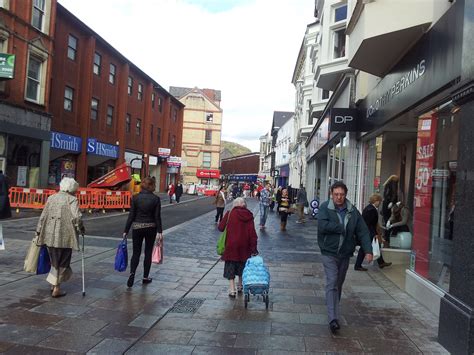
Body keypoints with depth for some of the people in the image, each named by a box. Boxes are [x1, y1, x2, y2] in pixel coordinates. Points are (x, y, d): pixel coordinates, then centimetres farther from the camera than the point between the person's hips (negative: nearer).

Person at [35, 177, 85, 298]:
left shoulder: (51, 198, 11)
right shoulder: (72, 199, -6)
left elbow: (43, 216, 12)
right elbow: (76, 217, -17)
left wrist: (38, 232, 19)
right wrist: (81, 228, -1)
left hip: (50, 235, 5)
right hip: (65, 236, -5)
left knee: (55, 261, 20)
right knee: (63, 262, 8)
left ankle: (54, 284, 26)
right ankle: (56, 288, 9)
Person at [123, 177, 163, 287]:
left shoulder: (135, 198, -5)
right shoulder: (156, 199, -7)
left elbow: (131, 215, -5)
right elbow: (157, 217, -8)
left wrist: (126, 231, 1)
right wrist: (159, 232, -5)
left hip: (137, 228, 1)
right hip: (151, 228, 0)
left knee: (136, 252, 10)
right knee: (148, 253, 13)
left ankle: (132, 273, -11)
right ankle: (145, 277, 18)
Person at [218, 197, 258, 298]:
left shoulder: (229, 214, -7)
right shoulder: (249, 216, -3)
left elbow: (221, 227, -5)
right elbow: (252, 233, -5)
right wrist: (254, 248, -1)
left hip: (231, 245, -2)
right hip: (244, 246, 3)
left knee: (230, 267, 7)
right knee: (242, 265, 20)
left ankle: (232, 289, 1)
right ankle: (240, 286, 33)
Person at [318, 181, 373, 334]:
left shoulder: (353, 211, 1)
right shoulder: (325, 208, -9)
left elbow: (363, 231, -3)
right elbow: (322, 226, -24)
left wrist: (368, 250, -14)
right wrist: (342, 227, -16)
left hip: (345, 254, 4)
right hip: (329, 253, -4)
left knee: (339, 284, 18)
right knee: (332, 283, -13)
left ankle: (334, 311, 37)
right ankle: (333, 319, -15)